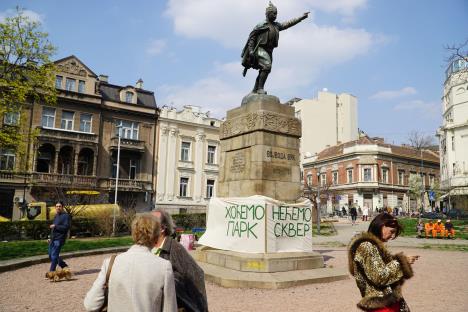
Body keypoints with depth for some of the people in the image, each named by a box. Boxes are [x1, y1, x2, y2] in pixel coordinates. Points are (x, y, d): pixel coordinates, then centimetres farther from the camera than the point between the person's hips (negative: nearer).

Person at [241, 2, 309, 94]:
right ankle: (260, 88, -23)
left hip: (269, 51, 7)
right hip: (261, 49, -7)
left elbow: (289, 23, 17)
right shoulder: (261, 25, -2)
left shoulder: (277, 26, 16)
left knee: (263, 71, 7)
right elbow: (251, 37, -4)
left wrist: (302, 17, 13)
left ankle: (254, 91, 14)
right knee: (267, 66, -25)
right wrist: (251, 50, -15)